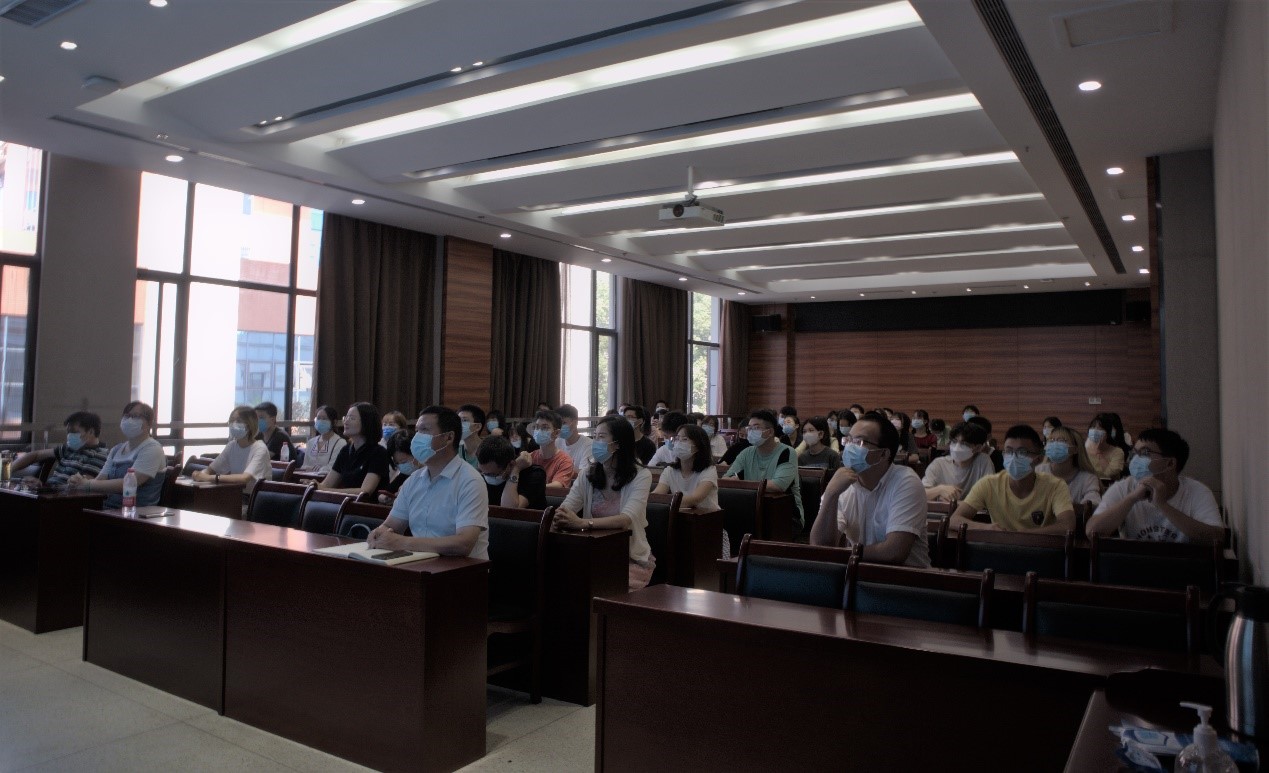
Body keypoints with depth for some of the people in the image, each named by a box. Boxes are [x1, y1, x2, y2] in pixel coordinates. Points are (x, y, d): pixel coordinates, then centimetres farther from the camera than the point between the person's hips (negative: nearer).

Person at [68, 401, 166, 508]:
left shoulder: (152, 449, -6)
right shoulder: (116, 450, 18)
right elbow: (99, 480, 10)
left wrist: (88, 484, -17)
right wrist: (81, 481, -12)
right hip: (110, 509, 7)